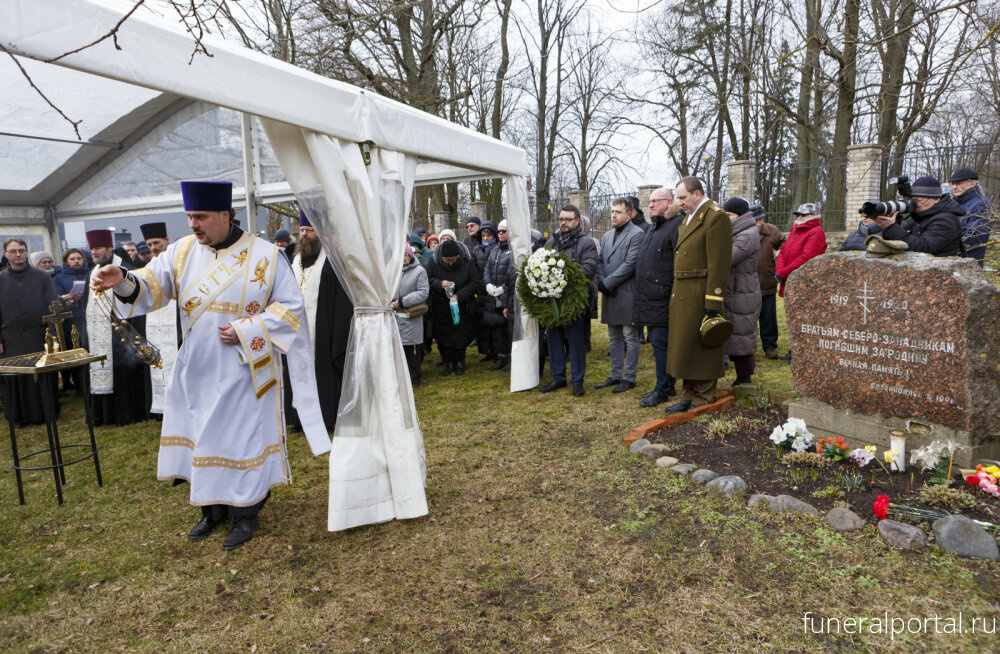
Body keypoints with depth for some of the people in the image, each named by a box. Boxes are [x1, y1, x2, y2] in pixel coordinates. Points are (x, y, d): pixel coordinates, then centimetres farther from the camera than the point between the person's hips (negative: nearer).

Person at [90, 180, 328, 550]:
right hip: (196, 370, 5)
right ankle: (213, 509, 32)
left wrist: (245, 331, -17)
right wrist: (123, 281, -28)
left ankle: (245, 514, 21)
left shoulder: (264, 256, -10)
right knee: (203, 436, 13)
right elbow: (153, 284, -6)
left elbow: (290, 306, -10)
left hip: (243, 370, -4)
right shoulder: (183, 252, 3)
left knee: (242, 436, 3)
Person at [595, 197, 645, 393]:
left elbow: (630, 264, -17)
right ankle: (615, 375, 23)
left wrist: (607, 283, -16)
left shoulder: (637, 234, -8)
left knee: (630, 338, 1)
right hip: (609, 295, 8)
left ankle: (629, 378, 8)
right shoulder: (607, 236, 17)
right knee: (615, 338, 14)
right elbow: (600, 261, 14)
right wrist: (601, 282, -4)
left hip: (627, 294, -8)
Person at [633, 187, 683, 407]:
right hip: (651, 297, 10)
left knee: (661, 343, -5)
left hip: (664, 298, -10)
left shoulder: (677, 224, -12)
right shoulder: (654, 226, 20)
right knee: (657, 342, 15)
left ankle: (662, 390, 6)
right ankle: (668, 385, 26)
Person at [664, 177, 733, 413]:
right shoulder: (688, 219, 19)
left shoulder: (716, 217, -11)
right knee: (685, 349, 14)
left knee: (701, 351, -1)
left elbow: (719, 263, -17)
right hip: (681, 295, 9)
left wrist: (713, 301, -20)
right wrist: (675, 293, 14)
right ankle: (688, 396, 26)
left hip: (699, 296, -9)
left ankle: (703, 401, 11)